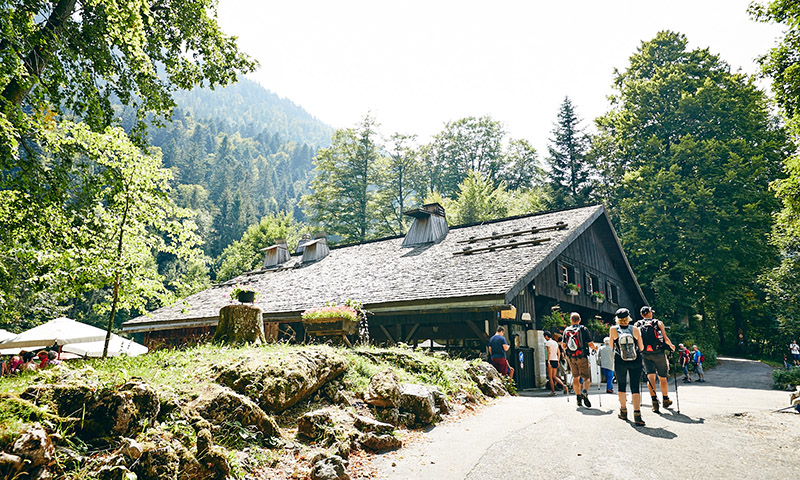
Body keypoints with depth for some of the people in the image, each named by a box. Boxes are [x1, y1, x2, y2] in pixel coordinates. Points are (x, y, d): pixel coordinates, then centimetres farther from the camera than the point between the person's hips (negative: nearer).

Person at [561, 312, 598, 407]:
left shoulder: (566, 330, 5)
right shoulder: (584, 329, -5)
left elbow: (563, 345, 8)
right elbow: (590, 344, -7)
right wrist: (595, 347, 14)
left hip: (571, 357, 3)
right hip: (582, 357, -3)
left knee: (575, 377, 15)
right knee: (586, 378, 1)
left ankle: (578, 397, 17)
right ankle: (584, 392, -26)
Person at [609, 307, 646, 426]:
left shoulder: (613, 329, -6)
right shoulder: (635, 329, -5)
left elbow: (611, 346, 2)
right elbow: (641, 347, 1)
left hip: (620, 362, 0)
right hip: (636, 362, 0)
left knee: (621, 385, 17)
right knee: (635, 387, 2)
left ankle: (624, 411, 25)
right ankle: (637, 414, -12)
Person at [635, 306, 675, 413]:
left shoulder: (637, 325, 7)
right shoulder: (658, 323, 2)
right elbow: (665, 339, -3)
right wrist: (671, 346, 16)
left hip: (645, 354, 1)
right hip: (659, 353, -1)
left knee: (650, 376, 1)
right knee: (662, 377, 13)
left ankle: (654, 400, -13)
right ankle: (665, 400, 28)